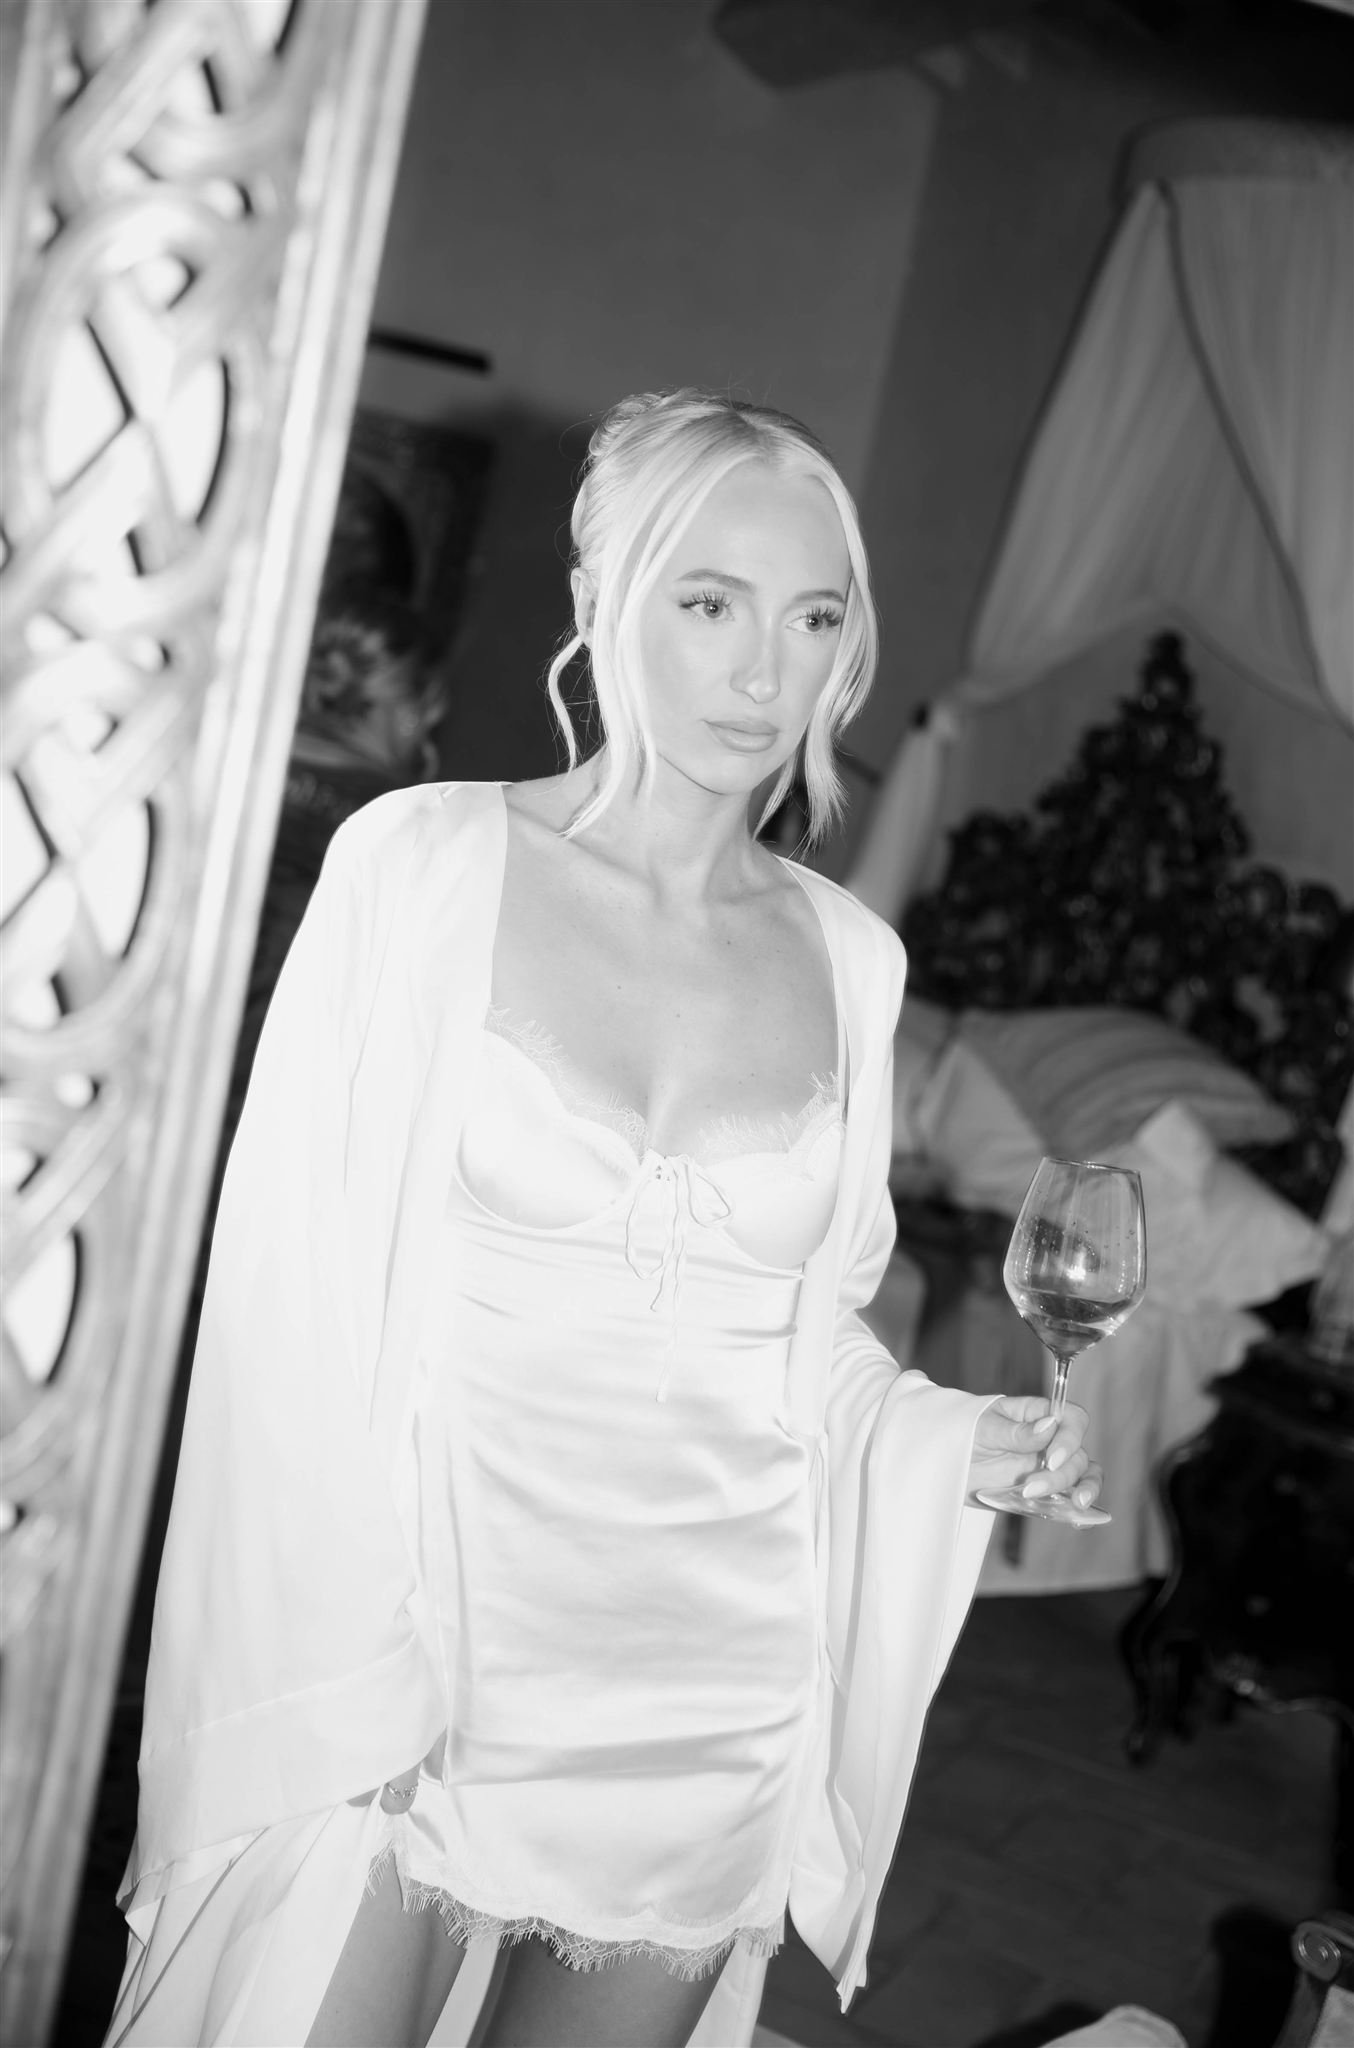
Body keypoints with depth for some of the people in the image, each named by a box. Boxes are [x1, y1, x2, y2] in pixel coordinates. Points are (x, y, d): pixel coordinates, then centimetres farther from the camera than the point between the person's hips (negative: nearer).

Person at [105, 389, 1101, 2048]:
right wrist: (347, 1678, -13)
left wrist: (956, 1443, -3)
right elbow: (299, 1288, -7)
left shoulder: (849, 956, 4)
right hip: (396, 1685, -3)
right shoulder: (425, 860, -7)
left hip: (704, 1713, 4)